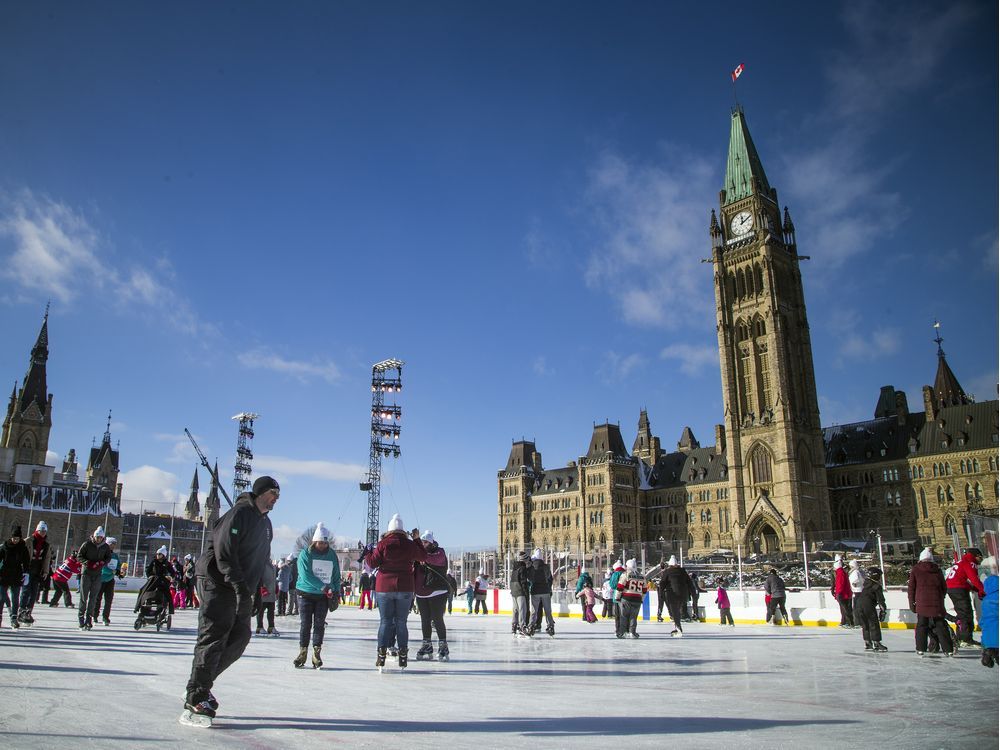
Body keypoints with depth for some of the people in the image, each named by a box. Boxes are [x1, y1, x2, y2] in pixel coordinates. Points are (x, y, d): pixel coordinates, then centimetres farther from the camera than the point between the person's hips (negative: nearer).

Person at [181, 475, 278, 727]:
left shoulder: (266, 524, 17)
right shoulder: (240, 513, -14)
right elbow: (224, 552, -22)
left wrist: (261, 588, 15)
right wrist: (239, 585, -26)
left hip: (240, 588, 9)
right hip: (219, 583, -9)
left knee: (240, 637, 9)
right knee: (214, 638, -8)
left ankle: (200, 686, 20)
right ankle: (195, 699, -2)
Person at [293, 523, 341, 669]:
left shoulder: (332, 555, 3)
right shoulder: (305, 554, -7)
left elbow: (336, 576, 13)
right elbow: (306, 576, -17)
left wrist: (337, 593, 8)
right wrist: (323, 587, -22)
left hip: (324, 596, 2)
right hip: (305, 594, -2)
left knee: (319, 624, 0)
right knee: (305, 624, 0)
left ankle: (317, 653, 6)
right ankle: (303, 652, 9)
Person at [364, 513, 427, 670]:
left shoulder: (382, 544, -6)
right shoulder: (410, 544, -2)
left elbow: (373, 562, -2)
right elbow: (423, 557, 13)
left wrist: (367, 554, 18)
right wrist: (417, 539, 22)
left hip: (384, 588, -1)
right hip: (405, 588, 1)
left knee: (385, 621, 7)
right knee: (401, 622, 8)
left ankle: (381, 654, 4)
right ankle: (403, 655, 10)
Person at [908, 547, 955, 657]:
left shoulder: (915, 570, 3)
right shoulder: (937, 570, 8)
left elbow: (911, 587, 1)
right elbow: (944, 588, 13)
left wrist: (911, 602, 7)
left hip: (922, 603, -2)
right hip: (937, 604, 2)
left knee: (921, 626, 5)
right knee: (940, 626, 8)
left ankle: (920, 649, 1)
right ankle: (948, 649, 4)